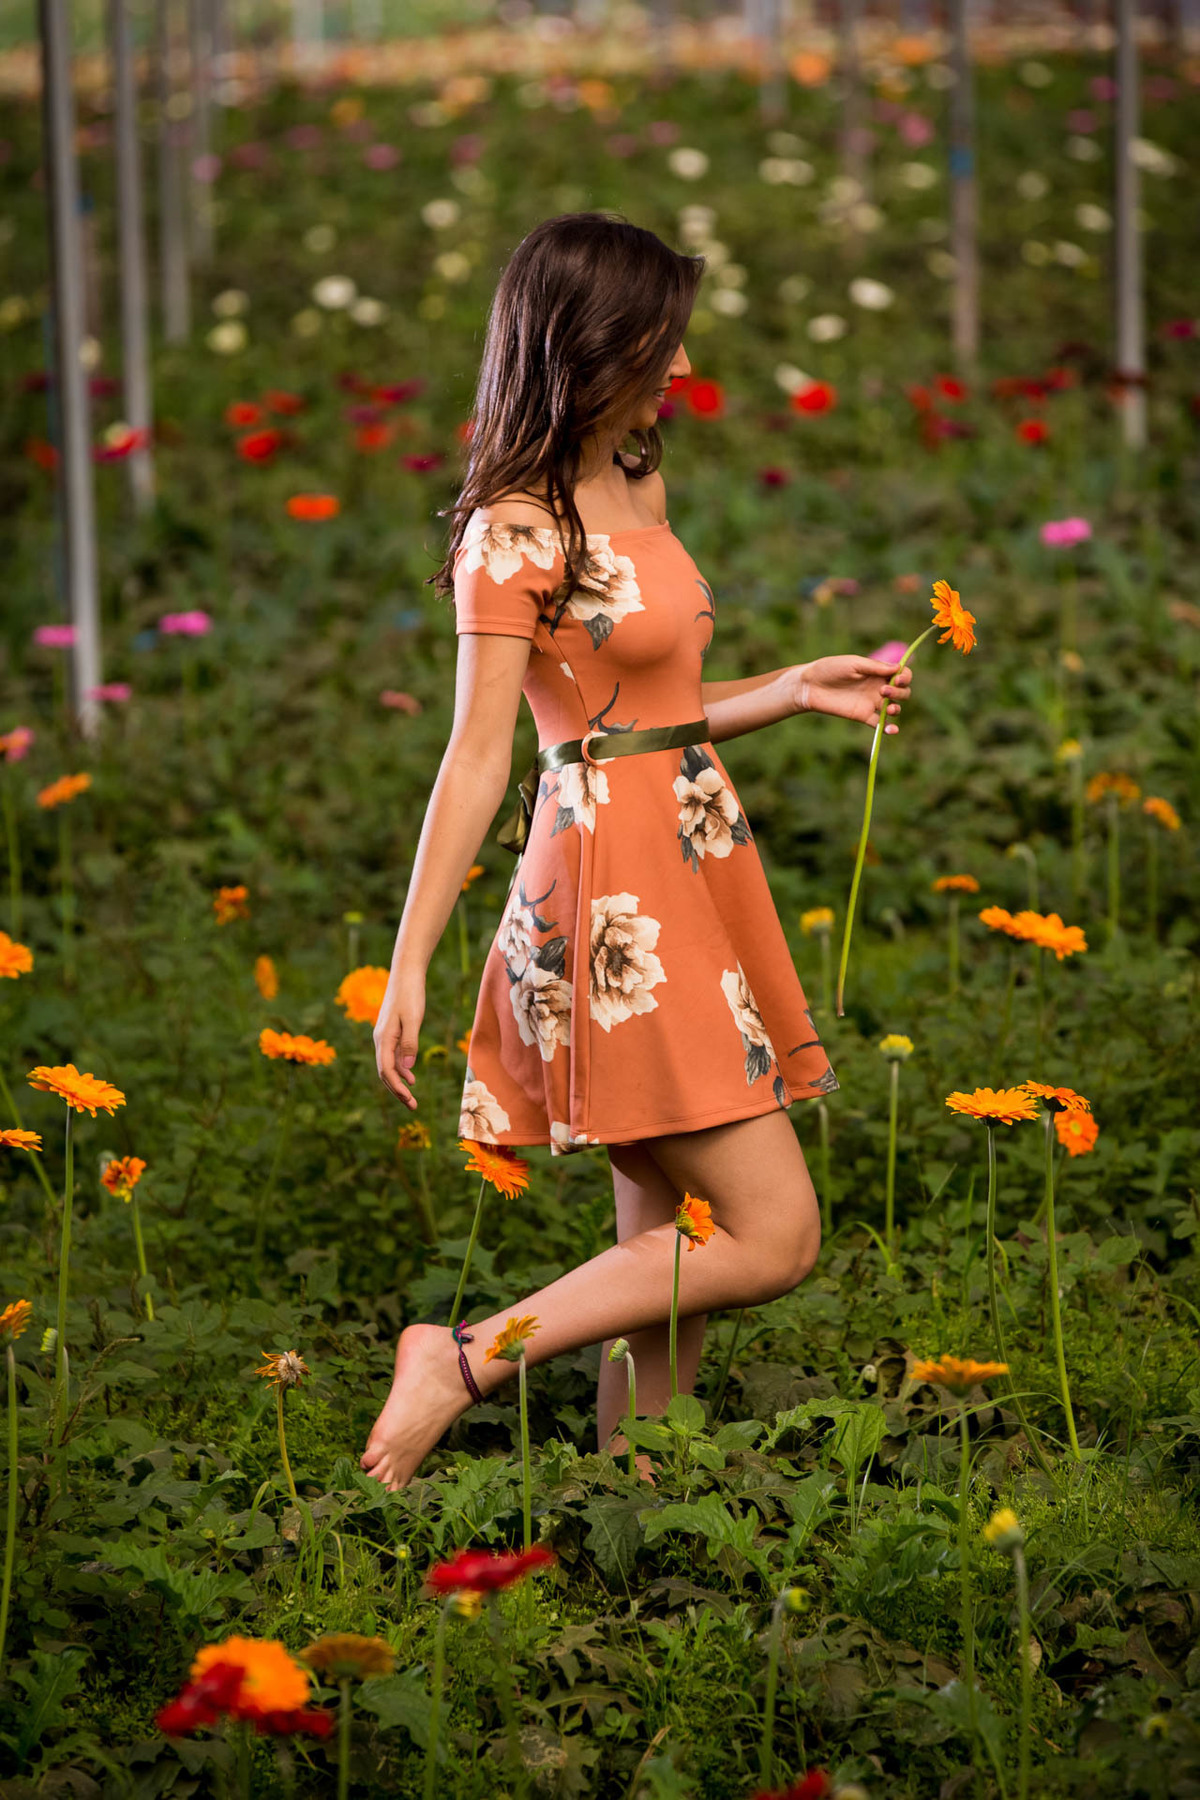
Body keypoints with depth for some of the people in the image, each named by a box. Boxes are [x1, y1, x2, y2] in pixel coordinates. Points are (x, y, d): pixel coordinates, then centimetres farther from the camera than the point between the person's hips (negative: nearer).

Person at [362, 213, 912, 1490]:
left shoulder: (636, 485, 13)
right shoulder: (514, 532, -12)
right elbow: (476, 758, -13)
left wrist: (798, 691, 14)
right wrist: (407, 966, -14)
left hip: (690, 878, 9)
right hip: (614, 897, -9)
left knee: (670, 1247, 9)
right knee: (774, 1237, -9)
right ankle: (463, 1363, -4)